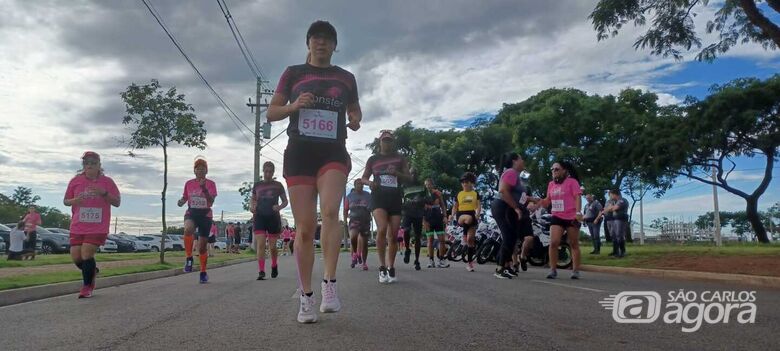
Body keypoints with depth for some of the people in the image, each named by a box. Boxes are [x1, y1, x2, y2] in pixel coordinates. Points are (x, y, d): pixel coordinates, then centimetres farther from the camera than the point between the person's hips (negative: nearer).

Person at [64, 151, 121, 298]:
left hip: (98, 227, -3)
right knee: (76, 257, 2)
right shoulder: (76, 181, 5)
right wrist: (74, 201, -12)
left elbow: (117, 202, -1)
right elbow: (65, 201, 11)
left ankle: (87, 287, 4)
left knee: (87, 254, -13)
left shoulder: (107, 182, -1)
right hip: (78, 226, 4)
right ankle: (92, 271, 34)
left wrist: (104, 193, -18)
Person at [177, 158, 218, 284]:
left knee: (202, 246, 3)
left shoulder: (211, 184, -1)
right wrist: (181, 201, -6)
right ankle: (189, 258, -20)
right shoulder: (189, 183, 6)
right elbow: (185, 198, 17)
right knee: (188, 229, -36)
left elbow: (211, 202, -12)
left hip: (206, 215, -1)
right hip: (191, 213, 1)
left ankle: (203, 272, 20)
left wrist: (204, 188, -25)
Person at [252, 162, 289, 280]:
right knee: (260, 244, -12)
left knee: (273, 246, 5)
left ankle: (274, 266, 32)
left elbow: (285, 201, 8)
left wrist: (279, 207, -14)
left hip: (273, 217, 0)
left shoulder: (278, 185, 4)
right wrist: (252, 207, -3)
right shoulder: (257, 185, 7)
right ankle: (261, 271, -11)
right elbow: (253, 200, 19)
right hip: (260, 217, 1)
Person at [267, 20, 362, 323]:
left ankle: (329, 284, -21)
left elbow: (354, 110, 28)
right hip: (299, 152, 0)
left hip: (334, 152, 0)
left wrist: (356, 120, 4)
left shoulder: (346, 78, 14)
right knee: (304, 227, -3)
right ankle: (306, 297, 7)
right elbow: (271, 112, 11)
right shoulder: (293, 73, 11)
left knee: (330, 212, -27)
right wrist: (295, 105, -9)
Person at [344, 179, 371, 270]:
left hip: (365, 220, 1)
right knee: (353, 236, -28)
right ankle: (355, 253, -3)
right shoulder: (349, 196, 9)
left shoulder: (368, 196, 8)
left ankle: (364, 262, 17)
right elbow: (346, 210, 12)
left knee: (364, 242, 3)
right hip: (354, 220, -1)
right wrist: (345, 221, 3)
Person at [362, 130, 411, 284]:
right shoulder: (373, 159, 10)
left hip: (395, 197, 2)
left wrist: (397, 173, -12)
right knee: (382, 229, -23)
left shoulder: (400, 158, 11)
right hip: (379, 196, -2)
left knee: (393, 235, 2)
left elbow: (409, 177, 8)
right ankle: (382, 267, -14)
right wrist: (369, 182, -8)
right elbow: (364, 178, 15)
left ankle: (391, 269, 14)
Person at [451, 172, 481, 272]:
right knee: (468, 219, -41)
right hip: (461, 215, 0)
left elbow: (479, 205, 1)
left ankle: (469, 262, 6)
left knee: (470, 239, -3)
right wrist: (452, 215, -3)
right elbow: (455, 206, 15)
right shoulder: (459, 194, 14)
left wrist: (478, 214, -20)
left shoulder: (475, 194, 10)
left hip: (472, 215, 0)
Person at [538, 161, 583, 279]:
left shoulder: (572, 181, -5)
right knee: (553, 243, -9)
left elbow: (578, 197, -12)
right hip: (557, 217, 4)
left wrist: (578, 212, -24)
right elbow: (548, 201, 21)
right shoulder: (551, 184, 13)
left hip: (571, 217, -4)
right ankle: (553, 270, -3)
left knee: (574, 244, 5)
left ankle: (576, 271, 12)